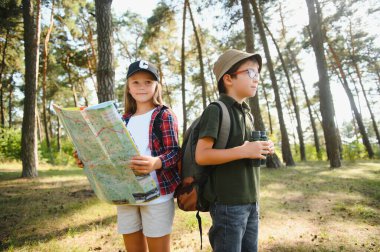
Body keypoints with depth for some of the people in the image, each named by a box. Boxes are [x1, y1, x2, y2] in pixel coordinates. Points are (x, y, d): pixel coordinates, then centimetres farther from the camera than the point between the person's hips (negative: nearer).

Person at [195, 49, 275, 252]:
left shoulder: (247, 113, 14)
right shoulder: (216, 110, -13)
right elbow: (201, 155, -20)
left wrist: (261, 150, 3)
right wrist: (244, 151, -23)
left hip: (250, 201, 8)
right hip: (228, 203, -8)